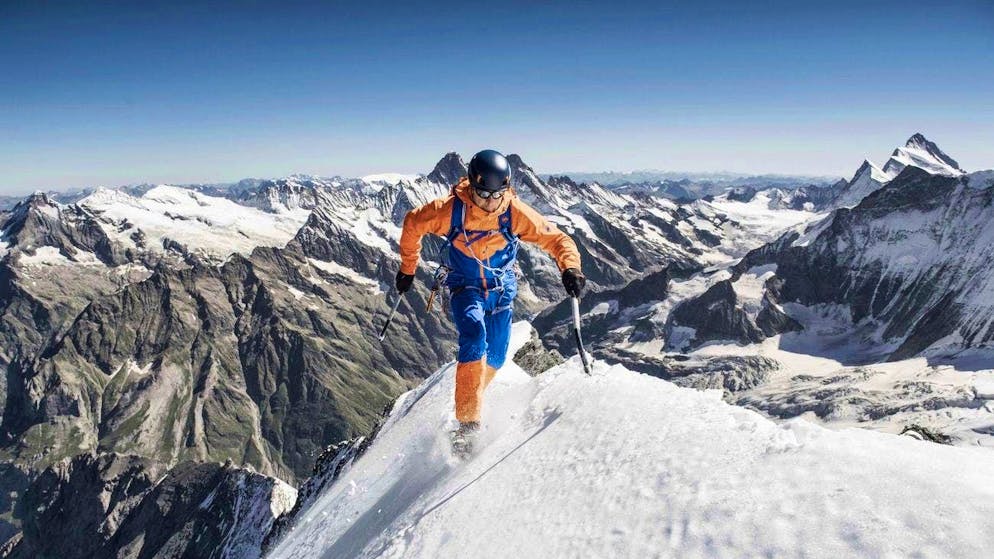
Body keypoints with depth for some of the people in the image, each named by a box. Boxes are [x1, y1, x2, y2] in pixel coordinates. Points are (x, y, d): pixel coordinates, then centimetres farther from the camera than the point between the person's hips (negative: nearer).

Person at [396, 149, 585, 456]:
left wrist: (570, 268, -36)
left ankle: (471, 397, 39)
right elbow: (413, 224, -4)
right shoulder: (451, 209, -22)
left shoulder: (516, 212, -20)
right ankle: (468, 421, -24)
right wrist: (408, 268, 3)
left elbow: (555, 238, -16)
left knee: (495, 358, 8)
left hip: (501, 289, 3)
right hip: (465, 287, -2)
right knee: (474, 337, -28)